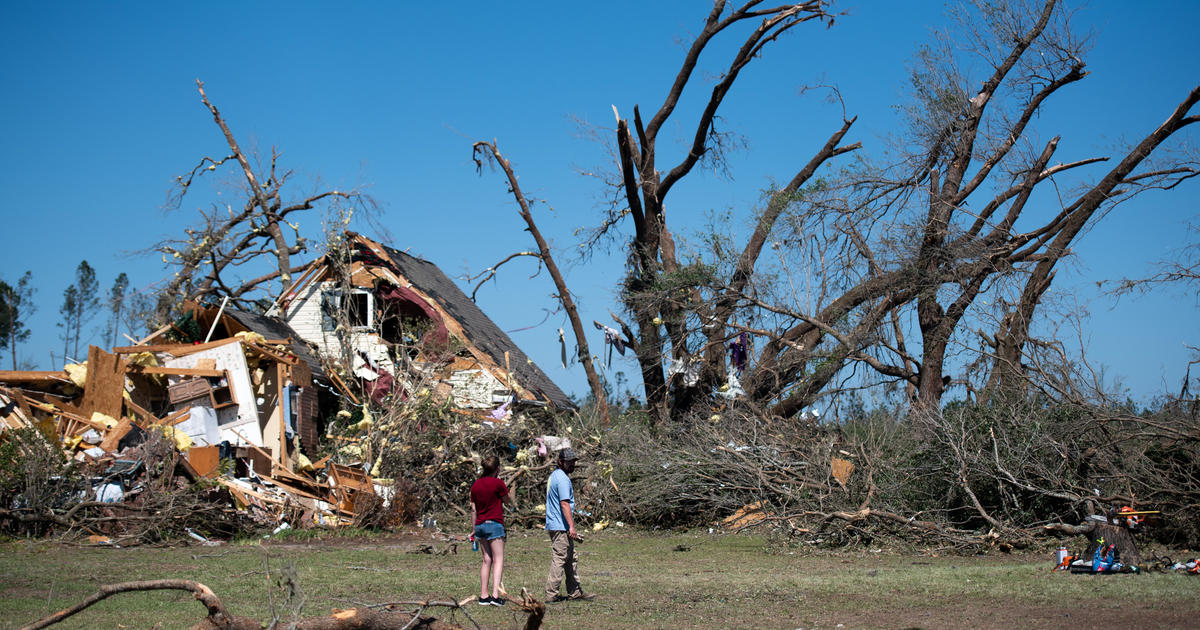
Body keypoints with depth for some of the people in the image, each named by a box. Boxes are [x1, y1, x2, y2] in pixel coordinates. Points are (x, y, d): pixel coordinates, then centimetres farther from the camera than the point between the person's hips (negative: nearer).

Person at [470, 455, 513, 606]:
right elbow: (509, 501, 3)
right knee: (498, 560, -4)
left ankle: (483, 595, 9)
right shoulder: (497, 483, -9)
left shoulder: (475, 485, 9)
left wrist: (475, 529, 20)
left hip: (480, 524, 6)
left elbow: (473, 509, 13)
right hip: (494, 524, -6)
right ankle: (495, 594, -15)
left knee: (486, 560, 11)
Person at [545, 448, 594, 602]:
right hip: (561, 527, -11)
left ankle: (575, 592, 18)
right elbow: (565, 503, -22)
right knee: (559, 560, -7)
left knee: (571, 560, 14)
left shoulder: (554, 476, 18)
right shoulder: (562, 479, -15)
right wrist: (572, 526, -25)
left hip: (555, 526, 11)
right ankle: (551, 594, -6)